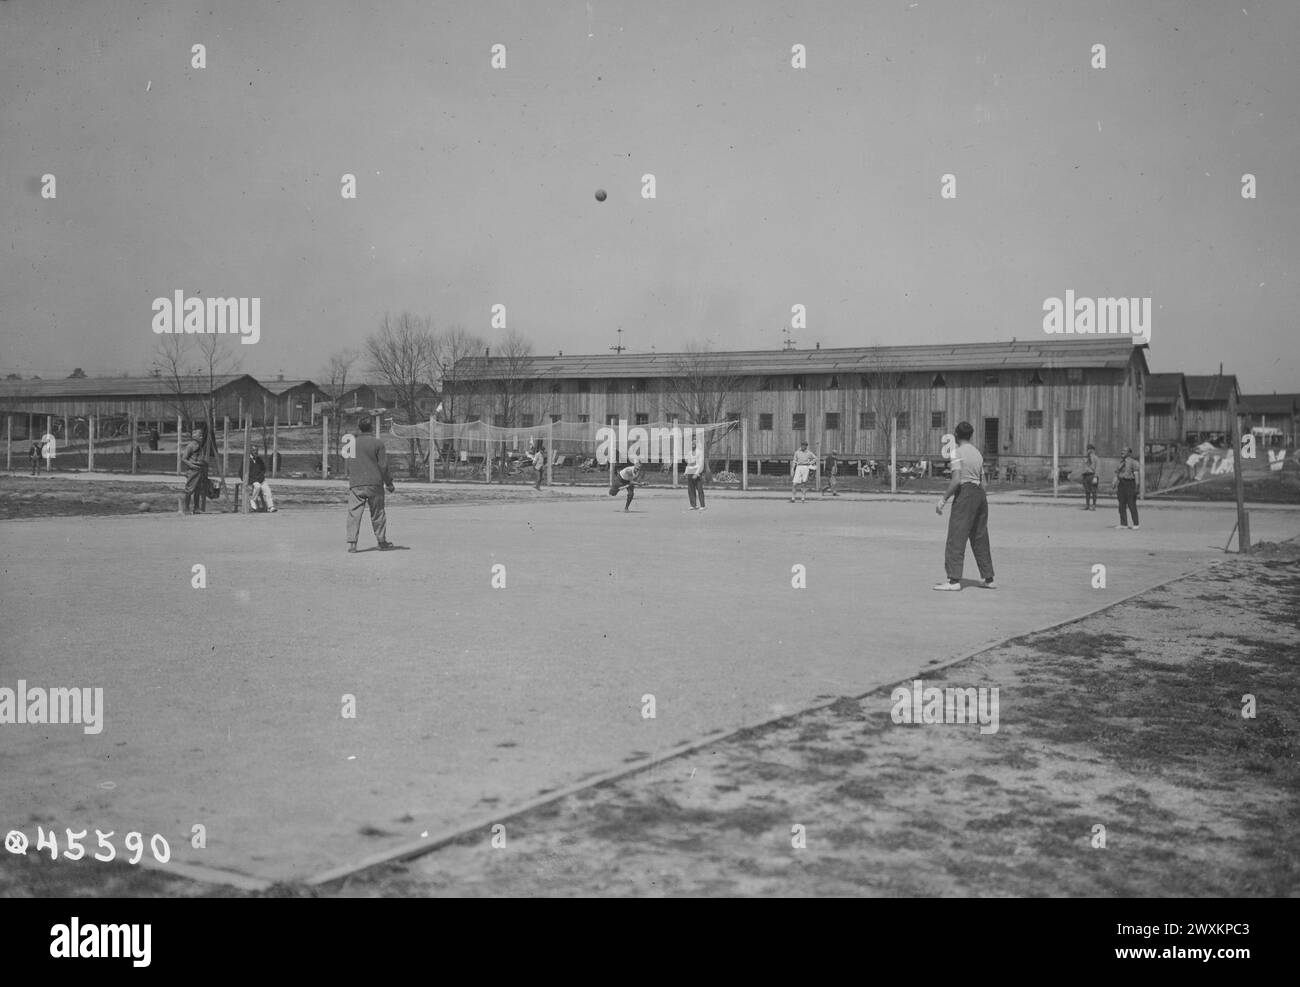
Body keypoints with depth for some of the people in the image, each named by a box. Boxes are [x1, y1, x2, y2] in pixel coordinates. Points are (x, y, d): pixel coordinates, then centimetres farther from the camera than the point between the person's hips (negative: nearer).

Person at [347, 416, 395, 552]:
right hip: (374, 484, -2)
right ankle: (382, 542, 15)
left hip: (355, 485, 2)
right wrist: (389, 483, 5)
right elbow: (383, 466, -4)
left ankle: (351, 542, -10)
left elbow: (348, 466, 12)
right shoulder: (378, 444, -3)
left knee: (354, 514, 0)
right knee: (377, 515, 8)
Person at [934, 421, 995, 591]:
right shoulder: (977, 453, 15)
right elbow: (982, 481, 16)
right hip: (980, 494, 8)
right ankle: (989, 578, 18)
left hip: (965, 494, -8)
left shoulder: (957, 452, -8)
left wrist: (943, 500, -13)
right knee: (980, 538, 14)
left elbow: (956, 481, -17)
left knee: (956, 539, -7)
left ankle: (954, 580, -12)